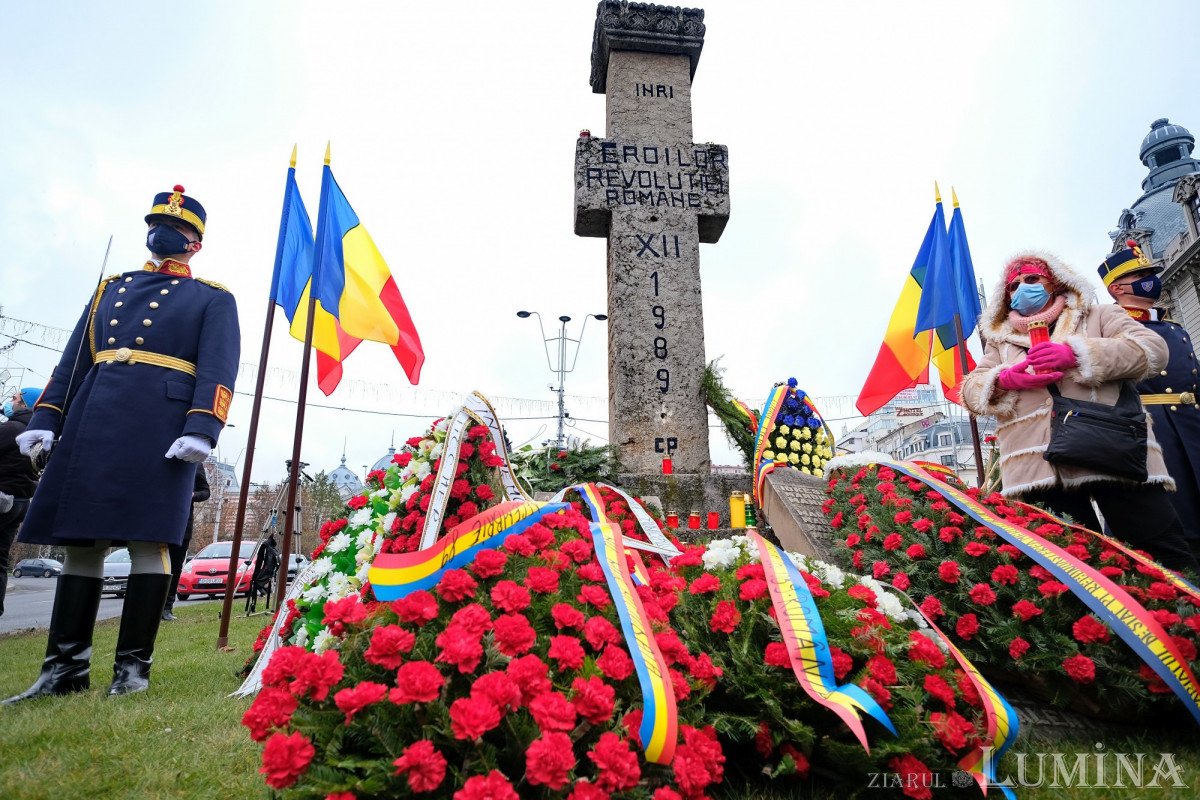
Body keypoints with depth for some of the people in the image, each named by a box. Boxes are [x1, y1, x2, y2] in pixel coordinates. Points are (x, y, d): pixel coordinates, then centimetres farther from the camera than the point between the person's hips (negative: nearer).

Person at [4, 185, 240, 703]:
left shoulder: (213, 299, 10)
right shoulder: (111, 288, 25)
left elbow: (218, 370, -4)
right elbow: (73, 359, 20)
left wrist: (201, 428, -18)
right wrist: (46, 417, 8)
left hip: (162, 427, -5)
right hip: (92, 423, 6)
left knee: (148, 540, -5)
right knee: (79, 539, 5)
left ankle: (133, 666, 4)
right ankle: (66, 667, 15)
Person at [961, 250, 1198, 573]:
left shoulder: (1097, 316, 18)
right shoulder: (1000, 340, 22)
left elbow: (1153, 348, 2)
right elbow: (971, 390, 13)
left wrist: (1078, 353, -13)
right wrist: (1006, 379, -9)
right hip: (1039, 465, 1)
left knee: (1165, 557, -4)